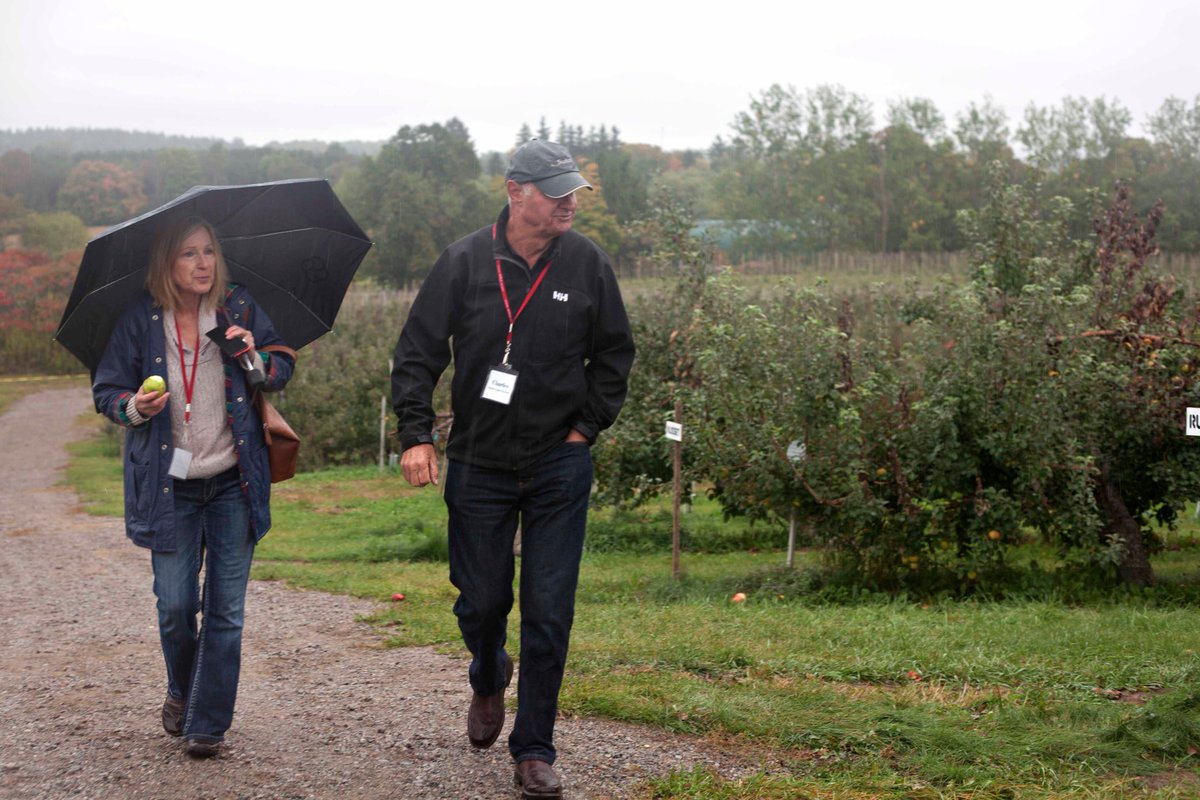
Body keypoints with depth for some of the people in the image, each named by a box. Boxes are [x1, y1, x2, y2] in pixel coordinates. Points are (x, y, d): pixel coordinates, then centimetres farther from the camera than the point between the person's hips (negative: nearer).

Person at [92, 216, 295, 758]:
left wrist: (254, 357, -13)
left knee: (225, 609, 1)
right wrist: (135, 407, -17)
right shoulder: (139, 320, -4)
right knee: (175, 605, 3)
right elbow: (107, 390, 4)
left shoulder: (237, 308, -1)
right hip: (170, 484, 0)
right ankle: (181, 693, 32)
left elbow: (284, 368, 8)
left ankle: (208, 723, 11)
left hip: (234, 481, 1)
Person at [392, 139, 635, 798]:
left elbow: (614, 353, 10)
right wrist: (416, 434, -10)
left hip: (560, 466, 0)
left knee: (549, 613, -1)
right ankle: (488, 678, 44)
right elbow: (417, 353, -2)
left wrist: (588, 425, 2)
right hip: (479, 465, 0)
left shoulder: (586, 264, -2)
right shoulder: (465, 262, -6)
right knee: (480, 600, 8)